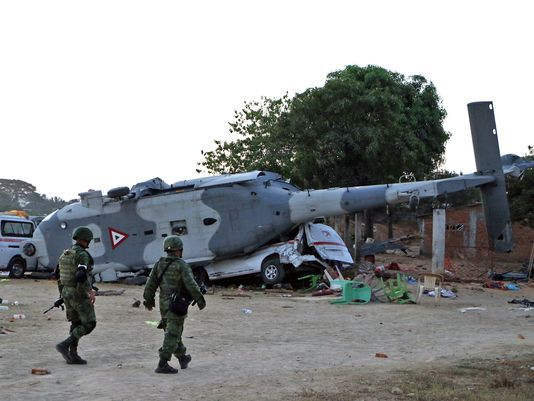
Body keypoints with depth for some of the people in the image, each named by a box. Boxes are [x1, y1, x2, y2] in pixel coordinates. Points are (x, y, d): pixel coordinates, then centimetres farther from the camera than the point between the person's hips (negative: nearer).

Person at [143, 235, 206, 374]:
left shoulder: (159, 264, 3)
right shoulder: (181, 265, -14)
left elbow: (151, 284, 6)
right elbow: (191, 285, -19)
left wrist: (149, 300, 19)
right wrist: (200, 300, -9)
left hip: (164, 304, 7)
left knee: (174, 331, 21)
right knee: (172, 335, -5)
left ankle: (182, 358, 36)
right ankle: (162, 364, -10)